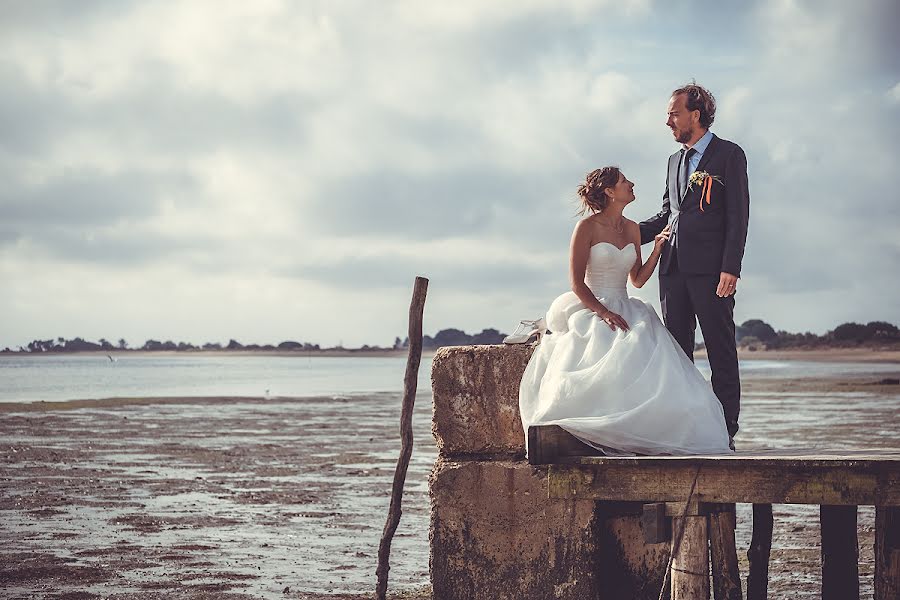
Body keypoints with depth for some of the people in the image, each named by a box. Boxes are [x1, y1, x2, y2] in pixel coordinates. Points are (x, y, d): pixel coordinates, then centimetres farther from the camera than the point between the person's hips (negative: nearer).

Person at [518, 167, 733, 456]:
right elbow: (577, 283, -9)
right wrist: (604, 313, -21)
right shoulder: (587, 227, -5)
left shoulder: (632, 228, 15)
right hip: (591, 309, -5)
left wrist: (657, 248, 6)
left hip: (625, 310, 6)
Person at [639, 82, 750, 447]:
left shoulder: (729, 155, -1)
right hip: (674, 267, 7)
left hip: (711, 269, -7)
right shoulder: (676, 161, 20)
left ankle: (724, 433, -2)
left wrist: (731, 268, -15)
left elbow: (738, 216, -7)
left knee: (721, 351, -3)